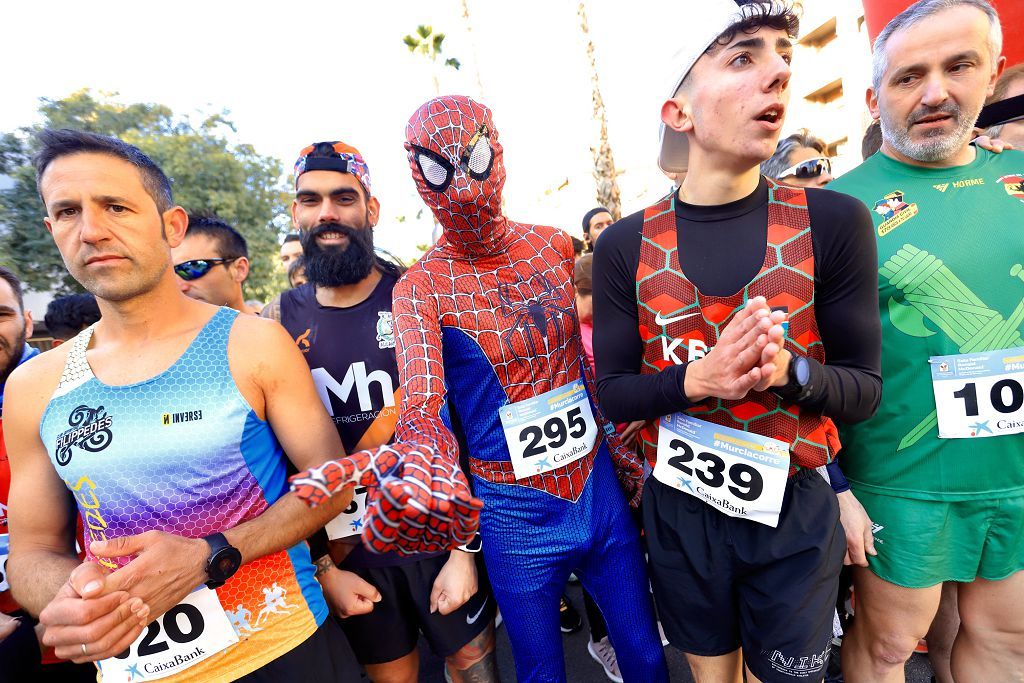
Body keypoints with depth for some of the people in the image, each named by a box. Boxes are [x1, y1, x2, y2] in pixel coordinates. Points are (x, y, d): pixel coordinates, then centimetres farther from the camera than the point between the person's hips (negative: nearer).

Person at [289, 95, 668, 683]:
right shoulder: (420, 289, -12)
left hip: (601, 486, 4)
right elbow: (423, 406, -24)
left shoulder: (553, 246, 0)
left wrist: (621, 452, 12)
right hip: (515, 512, -3)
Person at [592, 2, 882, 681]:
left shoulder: (834, 223, -11)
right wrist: (697, 379, -27)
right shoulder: (626, 246, -10)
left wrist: (788, 370, -28)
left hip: (796, 510, 0)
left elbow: (865, 388, -6)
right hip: (680, 509, 1)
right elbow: (613, 392, -8)